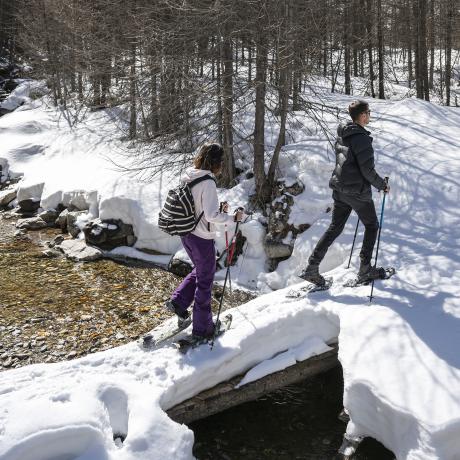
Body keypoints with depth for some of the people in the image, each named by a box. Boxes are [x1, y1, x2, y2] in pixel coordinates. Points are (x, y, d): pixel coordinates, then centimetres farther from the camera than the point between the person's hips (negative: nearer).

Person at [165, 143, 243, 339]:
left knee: (199, 271, 29)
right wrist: (233, 218, -14)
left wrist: (218, 209, 12)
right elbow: (211, 216, -27)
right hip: (202, 238, -8)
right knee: (205, 281, 8)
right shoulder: (207, 183, -23)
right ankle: (202, 328, 20)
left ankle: (178, 301, 19)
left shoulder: (189, 177, 2)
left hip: (186, 234, 8)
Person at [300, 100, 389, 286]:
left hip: (339, 189, 7)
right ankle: (365, 270, 15)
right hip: (357, 191, -7)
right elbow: (368, 170, -18)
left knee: (335, 228, 12)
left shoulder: (341, 136, 8)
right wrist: (382, 185, -4)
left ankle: (312, 268, 5)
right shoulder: (362, 138, -18)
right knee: (372, 225, 12)